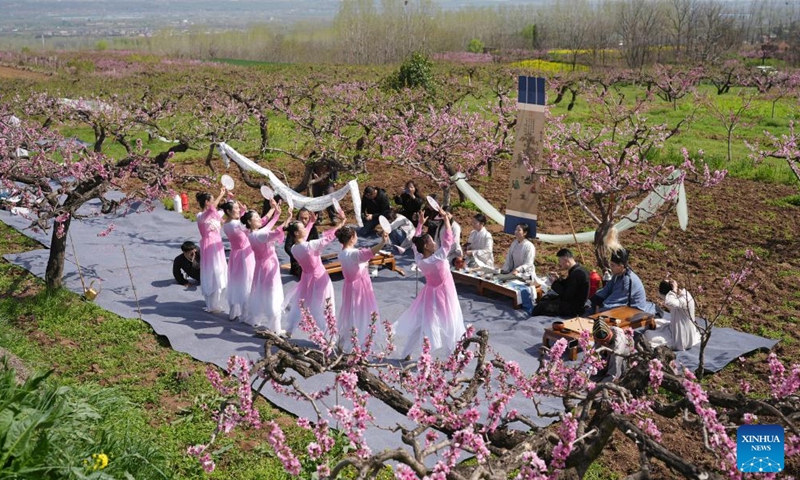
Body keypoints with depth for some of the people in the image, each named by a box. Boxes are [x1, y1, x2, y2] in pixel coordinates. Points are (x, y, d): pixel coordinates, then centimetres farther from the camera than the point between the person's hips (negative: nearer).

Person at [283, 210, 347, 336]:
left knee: (299, 304, 22)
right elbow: (327, 238, -25)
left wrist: (311, 223, 16)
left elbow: (302, 239, 12)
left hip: (306, 277, 6)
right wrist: (339, 225, -17)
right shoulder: (309, 246, -28)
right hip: (319, 278, -6)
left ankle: (289, 331, 32)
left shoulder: (294, 249, -7)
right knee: (321, 308, 6)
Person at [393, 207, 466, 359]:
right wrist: (446, 218, -18)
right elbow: (448, 239, -25)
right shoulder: (438, 258, -30)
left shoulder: (419, 259, -15)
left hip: (430, 292, 5)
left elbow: (416, 243, 1)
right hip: (443, 293, -5)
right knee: (449, 324, 11)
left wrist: (420, 224, 6)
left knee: (420, 322, 15)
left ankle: (407, 353, 20)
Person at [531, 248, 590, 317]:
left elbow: (567, 295, -24)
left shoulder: (577, 273, -26)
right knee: (546, 298, 24)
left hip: (574, 308, -11)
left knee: (541, 306, -16)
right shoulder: (575, 270, 6)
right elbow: (567, 285, 18)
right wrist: (558, 279, 3)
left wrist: (554, 283, -13)